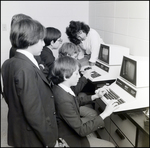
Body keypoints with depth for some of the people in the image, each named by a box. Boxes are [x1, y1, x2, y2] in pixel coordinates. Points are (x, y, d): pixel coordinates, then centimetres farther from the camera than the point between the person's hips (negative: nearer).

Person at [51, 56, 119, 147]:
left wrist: (95, 96, 0)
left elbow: (76, 101, 9)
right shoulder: (64, 101, -37)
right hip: (71, 138, -8)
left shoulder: (58, 88, -10)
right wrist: (104, 114, -23)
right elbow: (82, 130, -28)